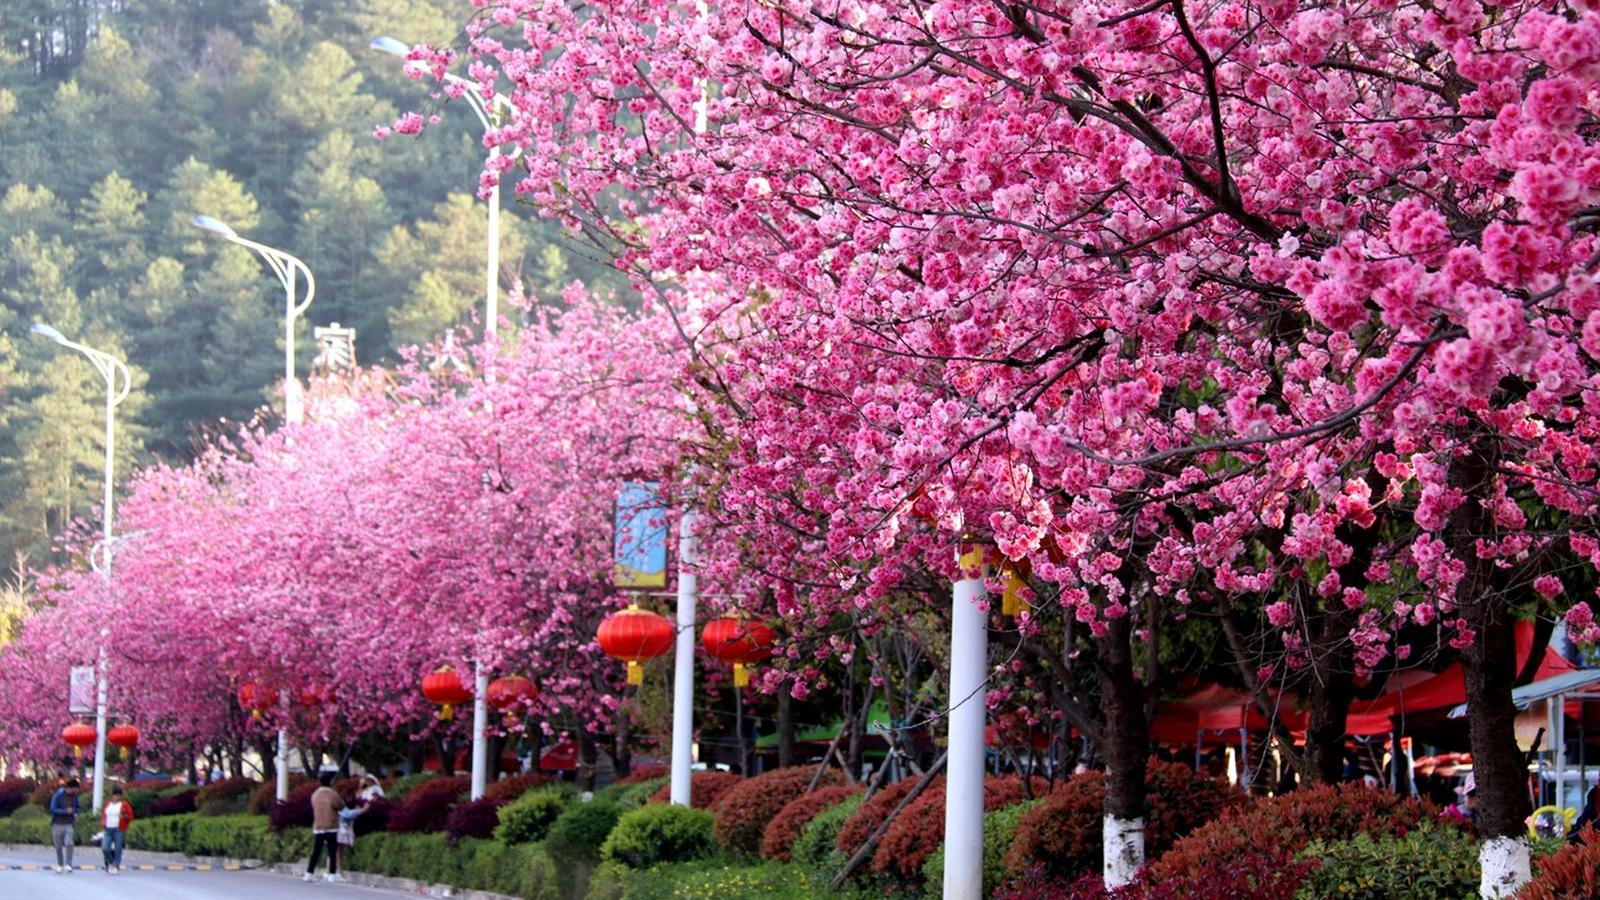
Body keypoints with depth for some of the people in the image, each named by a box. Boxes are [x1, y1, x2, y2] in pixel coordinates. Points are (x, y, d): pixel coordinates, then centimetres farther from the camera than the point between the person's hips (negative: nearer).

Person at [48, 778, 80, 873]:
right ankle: (59, 865, 20)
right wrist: (66, 811, -18)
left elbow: (77, 807, 20)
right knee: (58, 846, 5)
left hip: (68, 824, 2)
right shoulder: (58, 795, -9)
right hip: (57, 824, -2)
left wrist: (75, 813, -3)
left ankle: (68, 865, -14)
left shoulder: (74, 796, 5)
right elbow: (53, 809, -12)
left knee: (69, 844, -16)